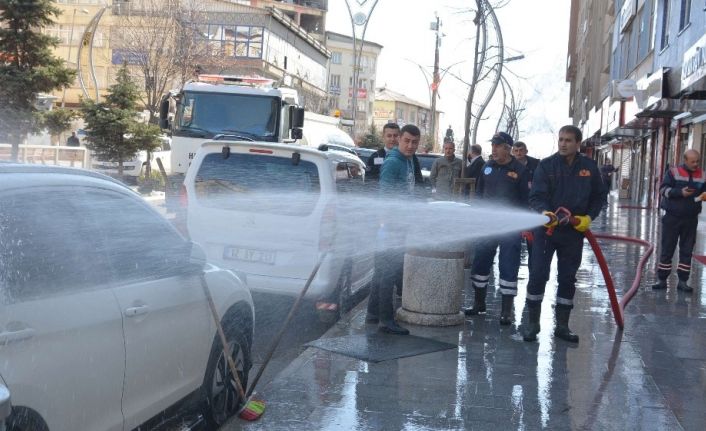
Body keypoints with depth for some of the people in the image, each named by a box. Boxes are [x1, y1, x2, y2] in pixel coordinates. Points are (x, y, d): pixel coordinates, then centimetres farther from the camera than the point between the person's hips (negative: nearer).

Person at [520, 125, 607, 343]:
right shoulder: (546, 165, -6)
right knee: (538, 275, -4)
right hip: (546, 229, -2)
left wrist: (589, 217, -3)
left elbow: (600, 196, 12)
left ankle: (562, 325, 20)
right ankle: (531, 323, 10)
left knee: (568, 278, 9)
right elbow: (536, 196, -13)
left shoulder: (589, 167, 2)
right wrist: (543, 212, -33)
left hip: (574, 231, 3)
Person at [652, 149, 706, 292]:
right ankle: (662, 279, 10)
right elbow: (663, 189, -9)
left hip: (691, 219, 3)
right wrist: (680, 192, -24)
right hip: (672, 218, -3)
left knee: (687, 251, 6)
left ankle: (683, 281, 13)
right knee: (667, 249, 3)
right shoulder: (673, 172, -5)